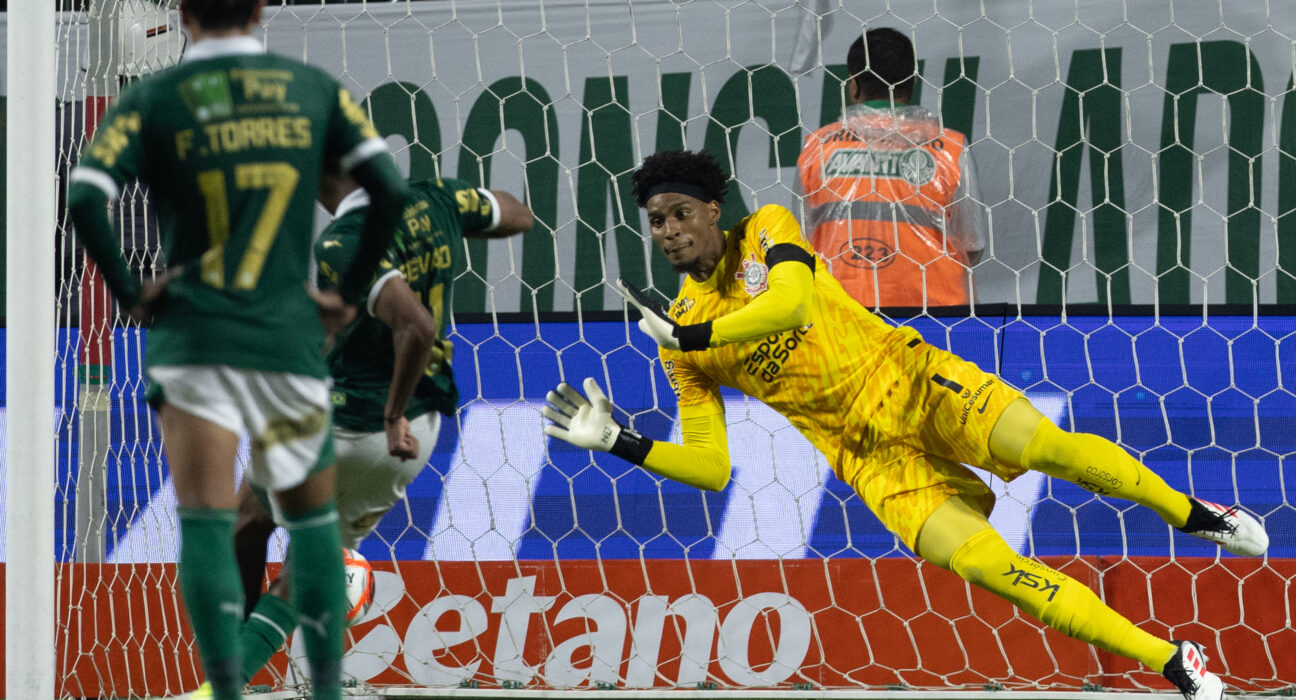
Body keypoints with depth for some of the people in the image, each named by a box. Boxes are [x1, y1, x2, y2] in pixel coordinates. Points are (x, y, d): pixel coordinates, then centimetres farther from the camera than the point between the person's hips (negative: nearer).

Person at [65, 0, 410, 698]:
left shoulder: (152, 98, 1)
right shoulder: (313, 88, 7)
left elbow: (84, 196, -13)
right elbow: (390, 188, -1)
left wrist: (129, 292, -3)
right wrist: (349, 292, 7)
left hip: (192, 334, -2)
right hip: (290, 338, 2)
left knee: (204, 525, -5)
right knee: (311, 516, 17)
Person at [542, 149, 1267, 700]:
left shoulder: (766, 230, 0)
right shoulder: (680, 344, 5)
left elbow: (792, 299, -21)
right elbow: (711, 467, 5)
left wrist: (691, 335, -25)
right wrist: (618, 442, -8)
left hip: (903, 375, -1)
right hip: (865, 452, 1)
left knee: (1047, 446, -25)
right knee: (983, 562, -19)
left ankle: (1190, 513, 2)